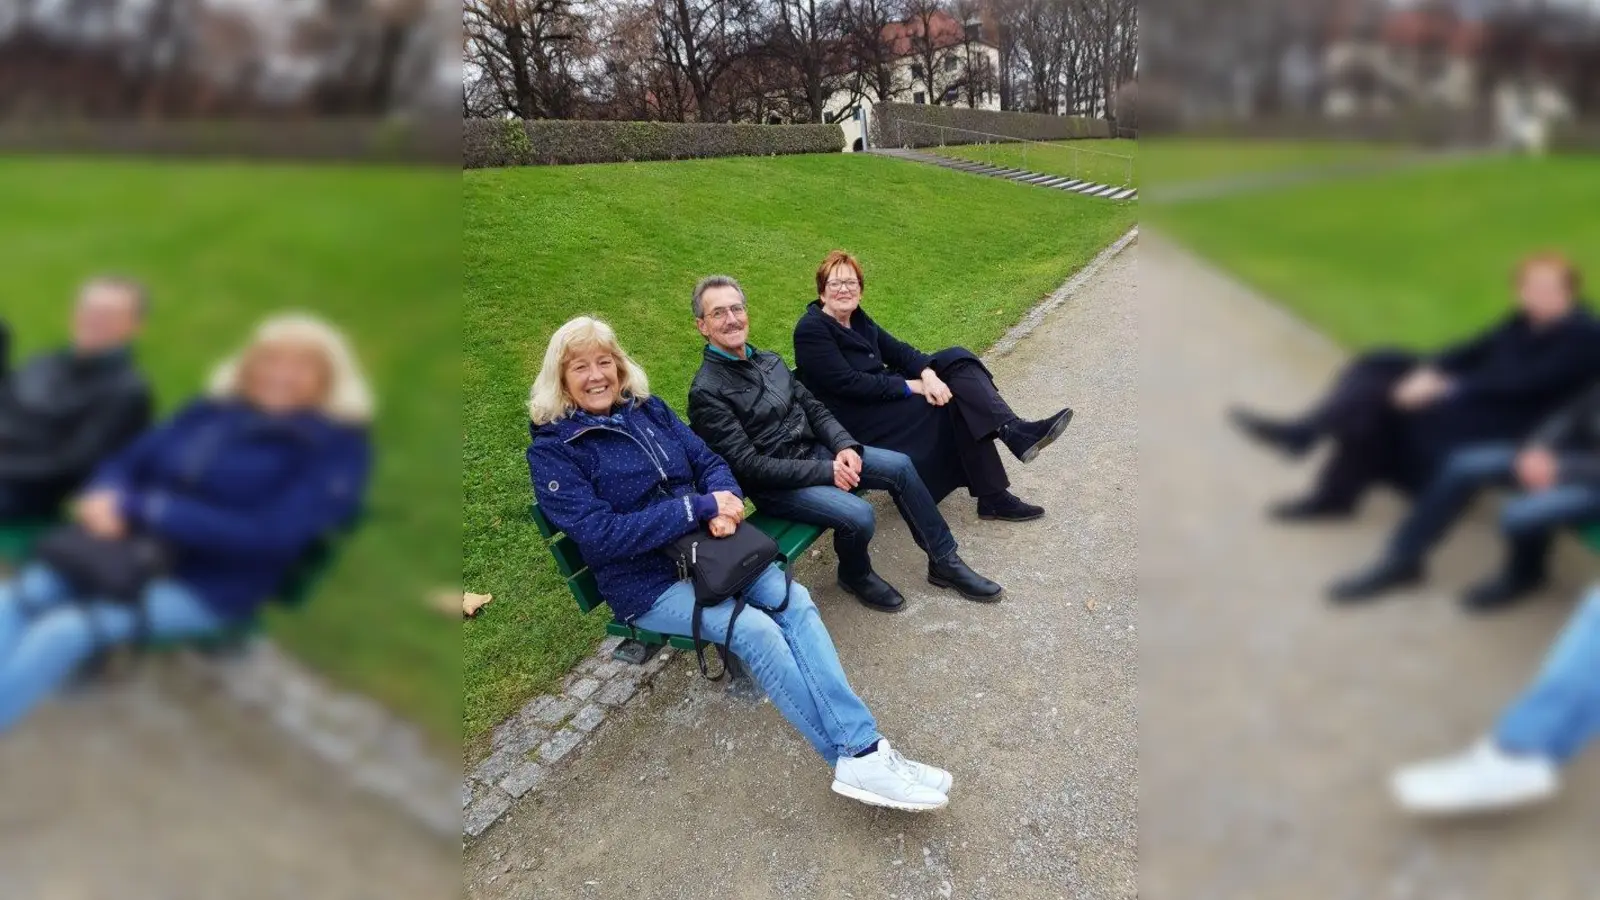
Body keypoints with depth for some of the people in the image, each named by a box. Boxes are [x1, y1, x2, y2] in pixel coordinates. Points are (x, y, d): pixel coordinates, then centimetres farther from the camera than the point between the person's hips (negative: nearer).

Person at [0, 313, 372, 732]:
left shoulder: (336, 446, -10)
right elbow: (128, 461, 13)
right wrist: (105, 497, -14)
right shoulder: (211, 410, 9)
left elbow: (271, 536, -20)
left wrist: (143, 510, -21)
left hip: (206, 589, -6)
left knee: (64, 631, -23)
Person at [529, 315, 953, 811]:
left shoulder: (649, 410, 9)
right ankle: (854, 758, -23)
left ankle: (863, 752, -28)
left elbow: (711, 462, 9)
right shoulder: (552, 451, -7)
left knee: (795, 602, -22)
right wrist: (700, 507, -21)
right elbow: (600, 533, -18)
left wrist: (723, 503, -16)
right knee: (754, 630, -28)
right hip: (647, 583, -5)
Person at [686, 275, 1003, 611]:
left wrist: (844, 445, -9)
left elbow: (813, 408, 12)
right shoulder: (707, 393, -16)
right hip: (774, 485, -7)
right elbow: (747, 466, -21)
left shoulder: (768, 360, 8)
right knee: (858, 515, -27)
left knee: (900, 466, -4)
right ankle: (856, 575, 6)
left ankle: (944, 561, 10)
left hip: (813, 451, 8)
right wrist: (826, 471, -21)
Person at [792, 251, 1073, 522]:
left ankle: (1014, 431, -21)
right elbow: (849, 384, -22)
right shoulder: (811, 330, -15)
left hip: (882, 393, 8)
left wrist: (927, 373, -19)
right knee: (956, 402, -17)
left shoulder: (856, 317, 11)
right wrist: (913, 386, -20)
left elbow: (896, 349, 3)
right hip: (857, 421, -8)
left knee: (956, 360, -9)